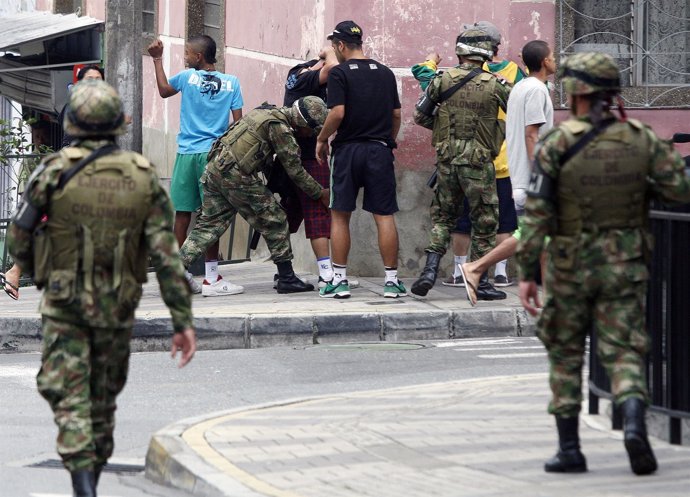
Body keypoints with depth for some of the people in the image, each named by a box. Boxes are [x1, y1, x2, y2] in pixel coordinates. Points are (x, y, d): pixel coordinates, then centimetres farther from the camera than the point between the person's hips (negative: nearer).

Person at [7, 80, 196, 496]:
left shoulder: (55, 171, -11)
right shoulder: (144, 178, -5)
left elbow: (19, 236, -2)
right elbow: (167, 254, -8)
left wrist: (32, 271, 21)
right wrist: (183, 321, -6)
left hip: (65, 304, -3)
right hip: (118, 306, 3)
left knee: (69, 397, -2)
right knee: (104, 395, 18)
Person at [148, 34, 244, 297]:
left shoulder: (187, 77, 2)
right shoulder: (231, 82, 1)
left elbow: (164, 90, 22)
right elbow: (238, 123, -2)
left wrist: (157, 60, 32)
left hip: (187, 154, 1)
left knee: (182, 213, 6)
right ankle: (211, 278, -3)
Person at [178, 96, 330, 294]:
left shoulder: (267, 113, 19)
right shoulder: (280, 127, -9)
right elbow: (294, 170, -5)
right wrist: (320, 194, 4)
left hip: (213, 169, 9)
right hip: (236, 176, -9)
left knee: (209, 224, 11)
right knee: (274, 221, 1)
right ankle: (286, 279, 4)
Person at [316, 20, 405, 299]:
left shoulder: (340, 73, -6)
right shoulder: (385, 73, 9)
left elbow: (338, 112, -15)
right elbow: (396, 114, 11)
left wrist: (322, 140, -1)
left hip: (348, 150, -3)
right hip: (380, 151, 3)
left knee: (340, 216, 6)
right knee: (384, 216, 2)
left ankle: (339, 280, 4)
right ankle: (392, 281, -1)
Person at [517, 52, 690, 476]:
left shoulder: (556, 144, -10)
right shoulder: (640, 139, -3)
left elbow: (536, 213, -13)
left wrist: (527, 274, -10)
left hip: (570, 266, -1)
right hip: (625, 266, 1)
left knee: (566, 354, 14)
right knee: (624, 352, 3)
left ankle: (569, 449, 13)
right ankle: (635, 421, -25)